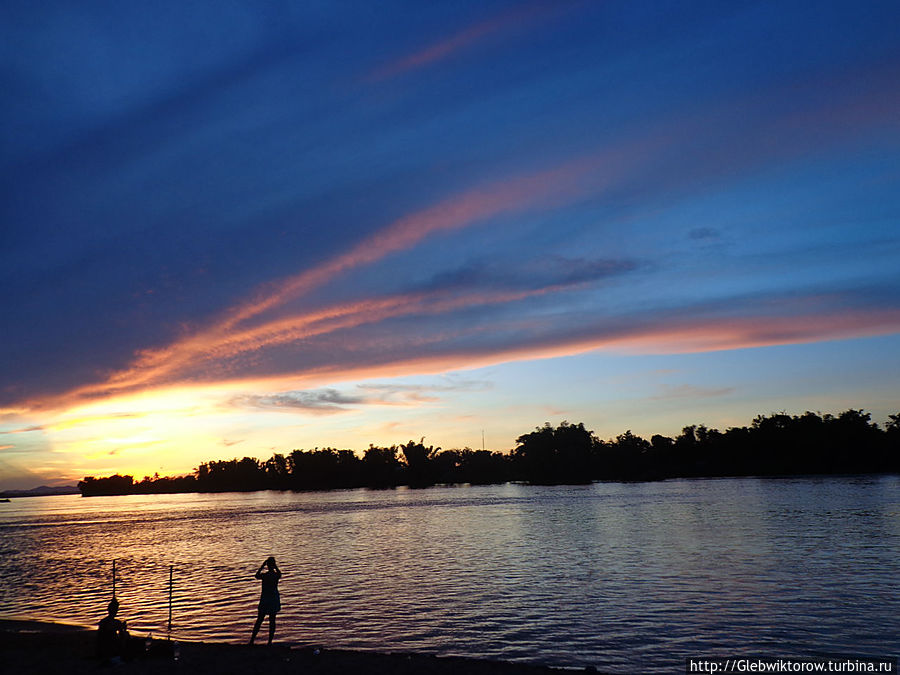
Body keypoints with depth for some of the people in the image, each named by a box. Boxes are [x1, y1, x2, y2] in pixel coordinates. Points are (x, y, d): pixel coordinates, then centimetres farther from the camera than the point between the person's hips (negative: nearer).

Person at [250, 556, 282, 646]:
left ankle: (252, 640, 9)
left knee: (259, 619, 8)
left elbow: (257, 575, 5)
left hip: (265, 598, -2)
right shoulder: (277, 575, -8)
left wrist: (262, 566, 5)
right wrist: (275, 566, 11)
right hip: (275, 598, 2)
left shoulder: (264, 575, -16)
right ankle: (270, 642, 10)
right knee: (272, 620, 8)